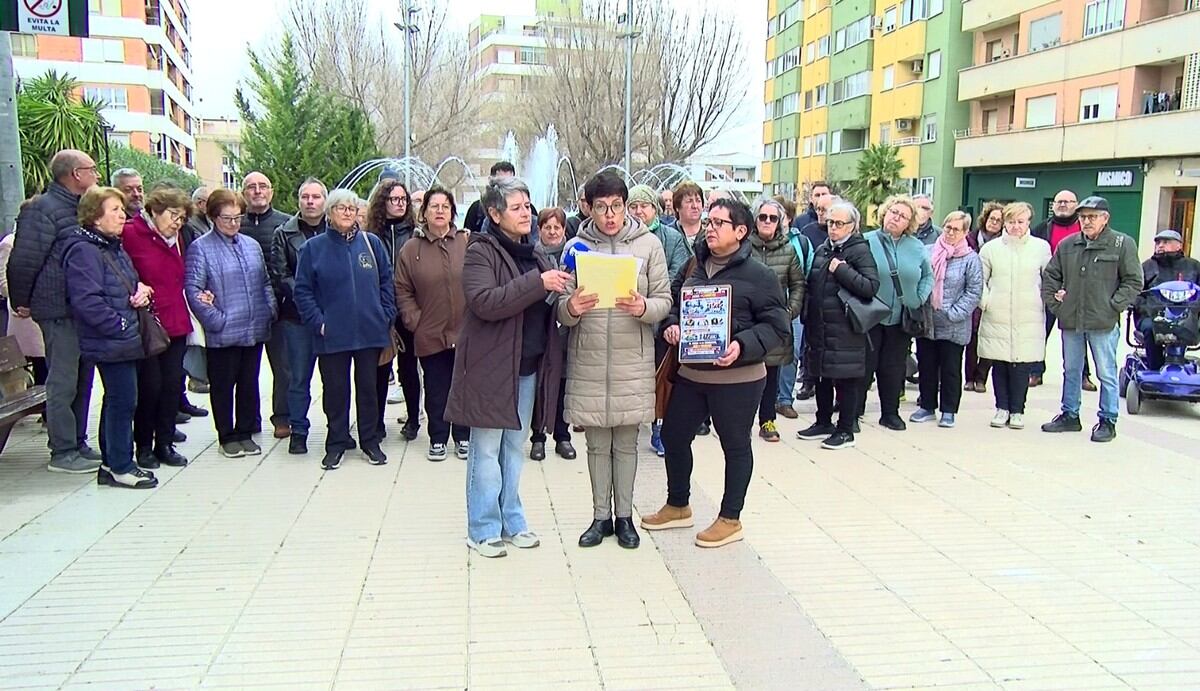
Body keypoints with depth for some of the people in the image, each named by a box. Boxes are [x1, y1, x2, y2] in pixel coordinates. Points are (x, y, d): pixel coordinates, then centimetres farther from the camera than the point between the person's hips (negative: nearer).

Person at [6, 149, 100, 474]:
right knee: (63, 382, -3)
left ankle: (77, 444, 24)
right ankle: (63, 453, 4)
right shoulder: (43, 209, -12)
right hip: (60, 311, -9)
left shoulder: (81, 209, 16)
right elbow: (23, 260, -14)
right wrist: (21, 301, -6)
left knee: (82, 379, 14)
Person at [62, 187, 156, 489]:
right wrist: (121, 325, -18)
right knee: (123, 400, -5)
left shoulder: (115, 247, 16)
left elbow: (129, 283, 28)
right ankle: (120, 467, 5)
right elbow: (87, 301, -23)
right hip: (110, 342, -10)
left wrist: (141, 290, 4)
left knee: (116, 400, 15)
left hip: (123, 339, 10)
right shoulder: (84, 250, -14)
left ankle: (111, 463, 24)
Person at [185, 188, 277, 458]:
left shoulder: (252, 246, 12)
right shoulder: (200, 248, -6)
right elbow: (192, 289, -11)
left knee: (249, 384, 12)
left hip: (254, 331, 5)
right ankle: (227, 437, 19)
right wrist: (216, 319, -16)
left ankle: (245, 433, 24)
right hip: (222, 333, -5)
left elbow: (265, 283, 18)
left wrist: (270, 311, 5)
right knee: (223, 386, 7)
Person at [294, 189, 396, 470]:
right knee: (335, 390, 7)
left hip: (370, 331, 1)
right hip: (332, 336, -1)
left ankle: (371, 442, 22)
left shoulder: (372, 243, 4)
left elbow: (387, 282, 8)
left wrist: (386, 317, 0)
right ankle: (336, 444, 19)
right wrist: (318, 322, -9)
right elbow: (303, 291, 1)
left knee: (369, 387, 10)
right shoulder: (313, 247, 1)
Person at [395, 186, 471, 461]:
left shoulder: (468, 243, -3)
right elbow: (403, 291, 5)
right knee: (436, 391, 9)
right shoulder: (411, 248, 1)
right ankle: (438, 439, 23)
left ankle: (463, 437, 25)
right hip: (430, 334, 0)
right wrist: (414, 320, -4)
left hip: (465, 332, 0)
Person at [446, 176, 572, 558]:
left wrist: (564, 292, -1)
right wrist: (538, 282, -27)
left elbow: (547, 304, 22)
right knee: (487, 449, 1)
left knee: (514, 446, 15)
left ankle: (511, 521, 26)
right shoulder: (480, 253, -8)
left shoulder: (534, 254, 14)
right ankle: (483, 529, 11)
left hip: (529, 366, 7)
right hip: (491, 365, -7)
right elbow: (484, 302, -23)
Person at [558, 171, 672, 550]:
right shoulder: (577, 246, 2)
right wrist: (571, 308, -24)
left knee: (626, 442, 9)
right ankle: (601, 516, 24)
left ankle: (624, 515, 24)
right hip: (589, 361, 1)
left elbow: (665, 301, 0)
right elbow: (563, 312, 0)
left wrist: (643, 308, -22)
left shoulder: (649, 244, 0)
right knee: (597, 444, 10)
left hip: (632, 360, -1)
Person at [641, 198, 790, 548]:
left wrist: (743, 346, -26)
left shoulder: (759, 275, -10)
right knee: (673, 436, 14)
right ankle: (678, 506, 33)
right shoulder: (695, 268, 8)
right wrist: (672, 325, -3)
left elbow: (776, 326, -12)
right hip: (690, 373, 7)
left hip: (737, 378, -6)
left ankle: (730, 519, 22)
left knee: (735, 445, 8)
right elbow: (676, 305, 19)